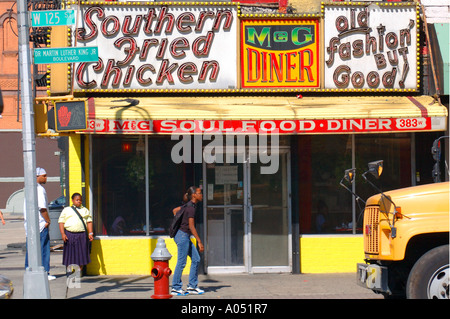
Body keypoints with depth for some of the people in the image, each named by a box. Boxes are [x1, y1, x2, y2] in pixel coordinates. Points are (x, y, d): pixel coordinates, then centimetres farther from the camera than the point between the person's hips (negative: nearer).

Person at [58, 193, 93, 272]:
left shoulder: (85, 210, 17)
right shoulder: (66, 210, 11)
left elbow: (89, 221, 14)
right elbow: (61, 222, 5)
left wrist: (90, 233, 2)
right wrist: (63, 234, -7)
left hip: (82, 234, 2)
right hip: (70, 234, -2)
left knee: (81, 255, 0)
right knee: (70, 255, -1)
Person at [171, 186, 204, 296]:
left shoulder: (189, 205, 11)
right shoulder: (191, 207, -17)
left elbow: (175, 210, 24)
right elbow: (191, 226, -21)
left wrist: (179, 223, 23)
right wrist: (199, 242, -20)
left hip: (185, 236, 10)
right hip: (183, 235, -10)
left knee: (196, 259, 10)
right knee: (181, 262, -3)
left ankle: (192, 287, 13)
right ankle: (175, 288, 5)